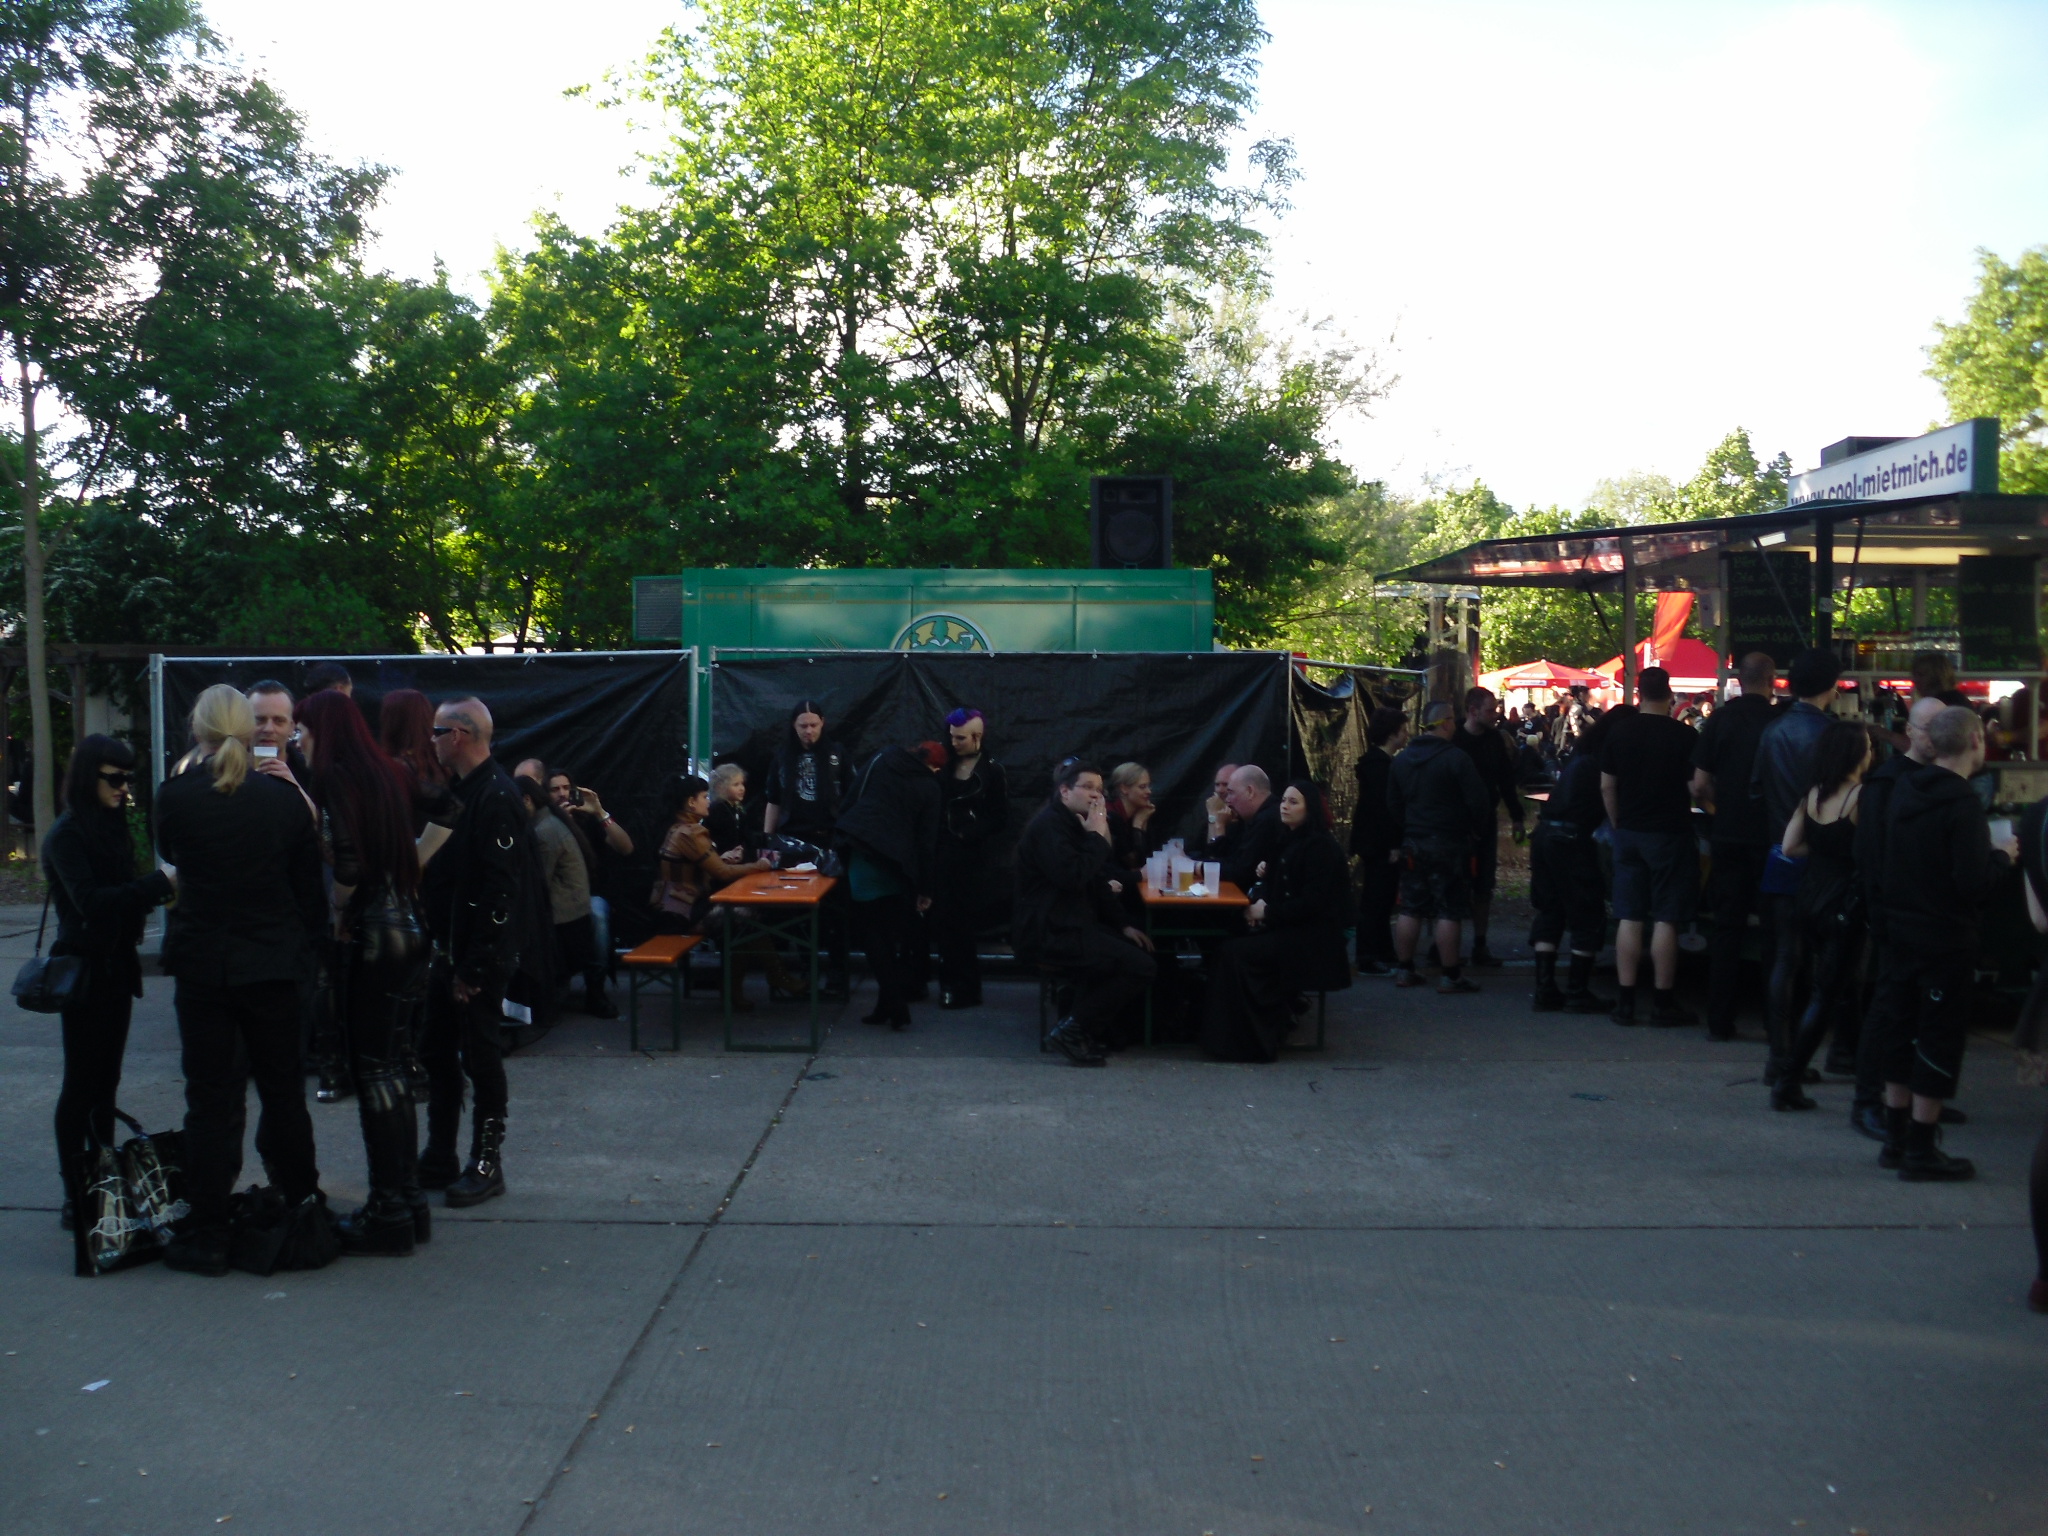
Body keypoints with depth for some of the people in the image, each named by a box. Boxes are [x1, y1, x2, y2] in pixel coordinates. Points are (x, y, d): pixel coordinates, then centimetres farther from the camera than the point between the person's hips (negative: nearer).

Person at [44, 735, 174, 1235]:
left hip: (115, 966, 8)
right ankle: (76, 1197, 3)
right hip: (84, 970, -8)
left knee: (106, 1081, 12)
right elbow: (90, 900, -23)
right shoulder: (66, 834, -12)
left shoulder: (112, 828, 12)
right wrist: (158, 884, -27)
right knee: (81, 1085, -3)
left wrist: (157, 890, -5)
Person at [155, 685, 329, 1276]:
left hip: (202, 965, -2)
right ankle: (302, 1202, 28)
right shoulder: (283, 798, -4)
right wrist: (304, 946, 13)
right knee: (282, 1085, 16)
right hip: (274, 964, 2)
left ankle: (207, 1234, 7)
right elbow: (310, 889, 2)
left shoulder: (175, 795, -10)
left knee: (211, 1098, 3)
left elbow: (168, 857, 11)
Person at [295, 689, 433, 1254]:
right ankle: (408, 1199, 22)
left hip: (369, 938, -8)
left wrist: (336, 915, -6)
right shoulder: (388, 773, 12)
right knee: (393, 1068, 15)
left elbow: (349, 862, -21)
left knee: (375, 1073, -1)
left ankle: (387, 1213, 6)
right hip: (407, 929, 8)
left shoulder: (335, 777, -12)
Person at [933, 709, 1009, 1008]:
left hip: (975, 858, -4)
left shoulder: (993, 771, -3)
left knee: (964, 923, -3)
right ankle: (950, 983, 15)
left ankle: (966, 989, 7)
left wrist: (969, 832, -13)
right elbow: (935, 808, 12)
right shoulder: (946, 767, 9)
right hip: (945, 855, 4)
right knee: (943, 921, 2)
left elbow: (1000, 821, -5)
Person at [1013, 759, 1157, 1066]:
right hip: (1050, 934, -10)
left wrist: (1123, 925, 11)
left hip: (1073, 925, 10)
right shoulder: (1048, 825, -14)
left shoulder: (1074, 823, 17)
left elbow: (1097, 882, 20)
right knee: (1141, 968, -16)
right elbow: (1072, 877, -28)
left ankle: (1092, 1029, 8)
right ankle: (1073, 1031, -9)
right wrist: (1097, 837, -16)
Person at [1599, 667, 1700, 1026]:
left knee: (1628, 918, 7)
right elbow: (1697, 788, -10)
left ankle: (1625, 1001, 8)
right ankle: (1663, 1003, 6)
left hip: (1628, 834, 3)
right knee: (1665, 919, 2)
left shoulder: (1618, 733, 1)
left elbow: (1606, 787, 5)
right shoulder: (1685, 736, -10)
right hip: (1670, 834, -3)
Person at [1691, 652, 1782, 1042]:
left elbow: (1699, 787, -3)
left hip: (1729, 835, 1)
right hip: (1772, 836, -1)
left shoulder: (1719, 721, -4)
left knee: (1727, 927, 9)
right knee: (1775, 931, 9)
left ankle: (1720, 1020, 9)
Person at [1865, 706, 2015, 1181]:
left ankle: (1896, 1138, 22)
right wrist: (2001, 855, -6)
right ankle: (1921, 1149, 6)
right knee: (1940, 1039, 1)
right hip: (1946, 940, -7)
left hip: (1900, 932, 7)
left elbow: (1882, 861, 12)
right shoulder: (1962, 804, -19)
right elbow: (1974, 883, -22)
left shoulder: (1903, 791, 5)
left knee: (1901, 1033, 15)